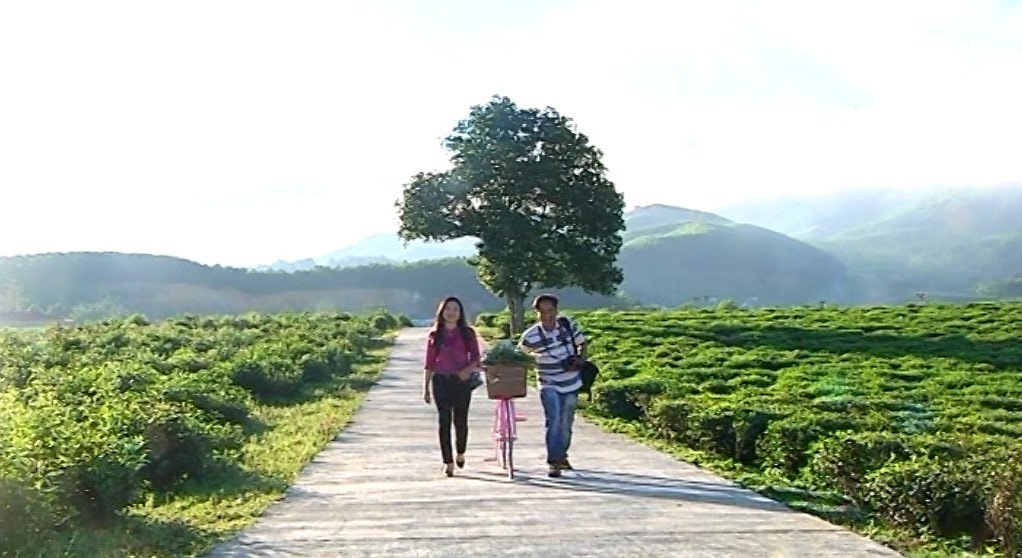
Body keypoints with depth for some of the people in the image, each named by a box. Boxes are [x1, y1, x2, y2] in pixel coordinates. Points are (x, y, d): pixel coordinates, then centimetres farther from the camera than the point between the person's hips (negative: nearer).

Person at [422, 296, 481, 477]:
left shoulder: (467, 333, 5)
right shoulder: (434, 335, 6)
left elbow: (476, 357, 5)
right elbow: (429, 363, 8)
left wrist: (468, 369, -16)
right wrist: (426, 387, 5)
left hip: (462, 381, 0)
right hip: (441, 381, 0)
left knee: (460, 420, 5)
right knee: (444, 421, -4)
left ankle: (460, 453, 33)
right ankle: (448, 462, 1)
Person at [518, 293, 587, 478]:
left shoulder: (568, 324, -5)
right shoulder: (531, 335, -13)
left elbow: (582, 344, 8)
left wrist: (579, 361, -8)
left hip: (571, 384, 3)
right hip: (549, 385, -3)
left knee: (566, 424, 14)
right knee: (554, 421, -18)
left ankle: (561, 456, 36)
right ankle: (554, 462, -12)